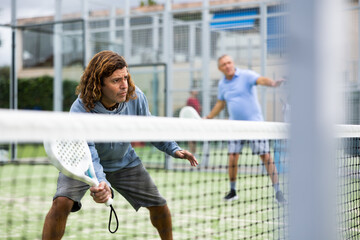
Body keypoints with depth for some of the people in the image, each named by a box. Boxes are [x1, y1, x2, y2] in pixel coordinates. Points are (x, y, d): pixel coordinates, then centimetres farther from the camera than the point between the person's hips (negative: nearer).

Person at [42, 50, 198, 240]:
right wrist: (102, 184, -59)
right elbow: (88, 156, -41)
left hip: (124, 162, 4)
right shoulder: (80, 111, -35)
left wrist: (173, 149, -5)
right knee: (62, 202, -29)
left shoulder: (135, 97, -21)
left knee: (159, 206, 2)